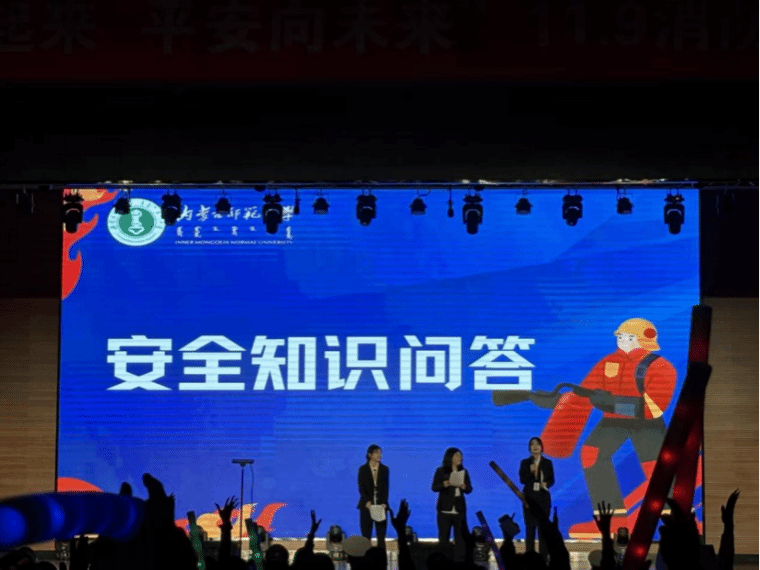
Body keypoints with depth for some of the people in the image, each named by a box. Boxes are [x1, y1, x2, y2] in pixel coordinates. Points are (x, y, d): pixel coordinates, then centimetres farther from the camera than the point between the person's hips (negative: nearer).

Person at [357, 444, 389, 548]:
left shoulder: (385, 469, 8)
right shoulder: (363, 469, 3)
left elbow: (386, 488, 3)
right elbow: (361, 488, -3)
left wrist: (384, 503, -10)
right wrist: (367, 502, -17)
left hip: (381, 505, 1)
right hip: (366, 505, -1)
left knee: (381, 535, -2)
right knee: (366, 535, -2)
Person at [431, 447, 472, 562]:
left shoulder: (463, 472, 9)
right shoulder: (441, 471, 1)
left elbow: (469, 489, 9)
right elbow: (434, 487, -4)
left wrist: (464, 487, -13)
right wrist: (444, 484, -22)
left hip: (459, 509, 2)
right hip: (445, 509, -2)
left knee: (460, 535, -2)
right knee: (443, 536, 0)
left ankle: (460, 559, 1)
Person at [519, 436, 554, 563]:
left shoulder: (547, 463, 5)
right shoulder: (525, 463, 4)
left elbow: (551, 480, 2)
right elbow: (522, 479, -4)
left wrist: (546, 484, -20)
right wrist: (530, 471, -21)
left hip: (543, 497, 0)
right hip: (529, 497, 0)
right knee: (530, 527, 1)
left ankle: (543, 556, 0)